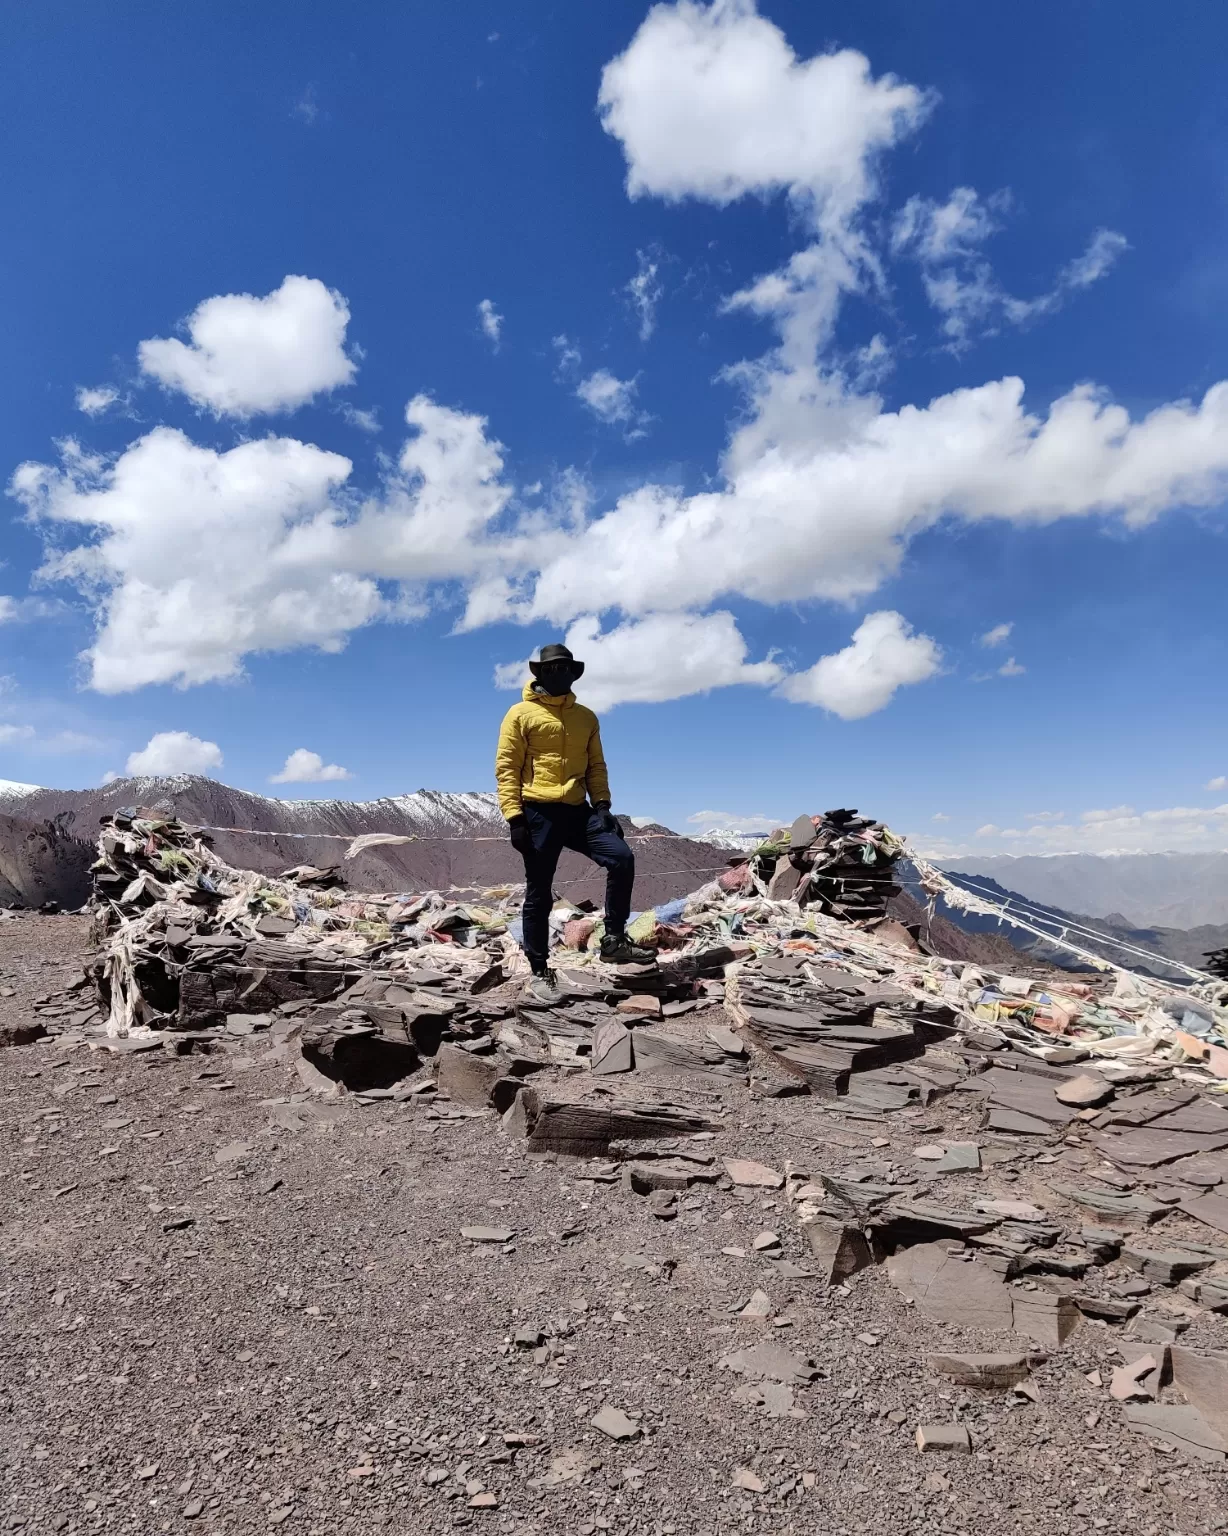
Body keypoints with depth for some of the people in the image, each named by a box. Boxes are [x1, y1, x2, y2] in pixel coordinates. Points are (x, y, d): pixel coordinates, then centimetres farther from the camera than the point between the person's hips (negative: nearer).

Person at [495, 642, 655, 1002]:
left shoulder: (586, 717, 16)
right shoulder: (521, 713, 2)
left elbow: (596, 766, 17)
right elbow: (506, 767, -3)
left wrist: (602, 804, 2)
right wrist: (514, 815, -12)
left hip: (577, 810, 4)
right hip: (538, 812, -4)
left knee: (622, 857, -17)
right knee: (539, 895, 2)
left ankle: (614, 939, -4)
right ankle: (540, 972, 13)